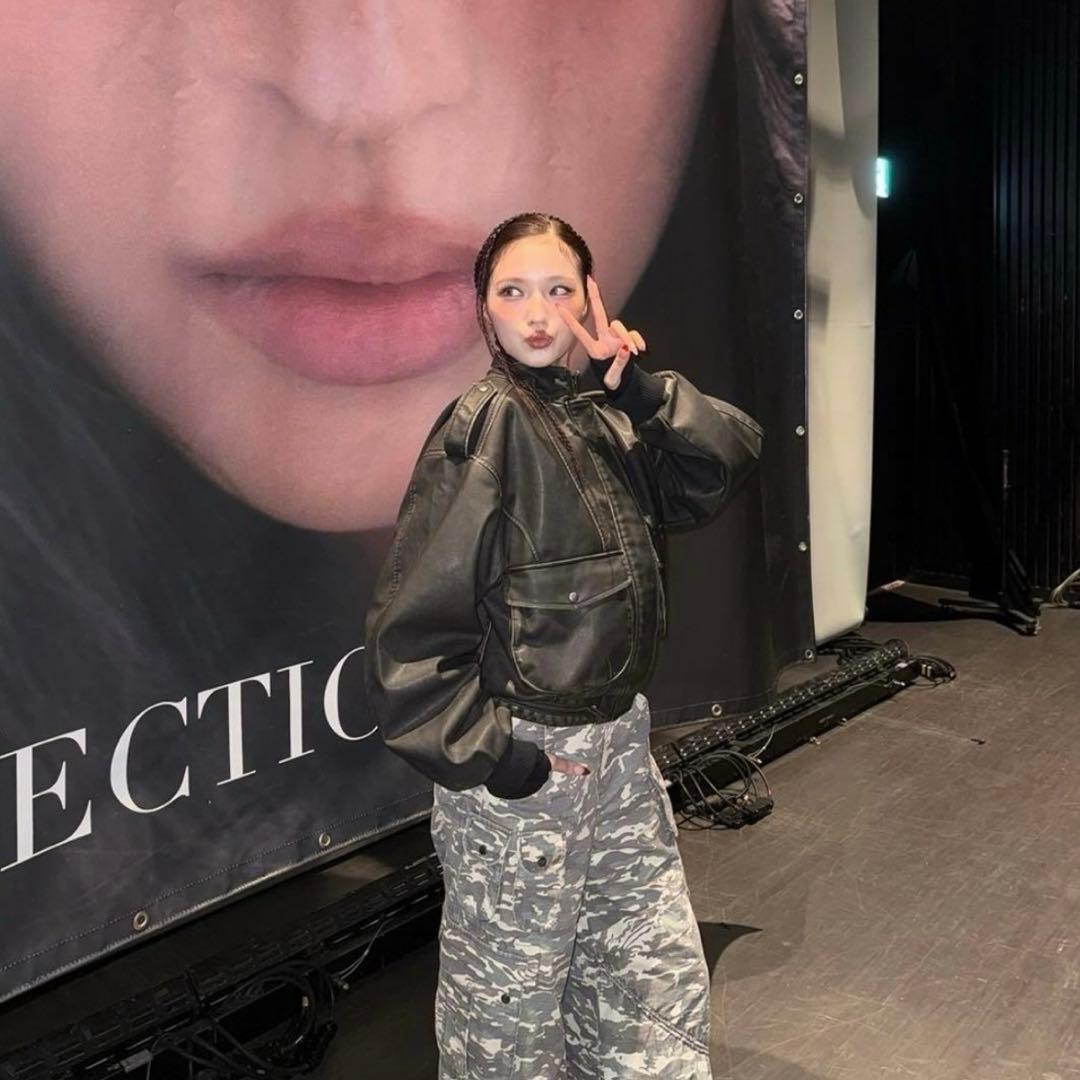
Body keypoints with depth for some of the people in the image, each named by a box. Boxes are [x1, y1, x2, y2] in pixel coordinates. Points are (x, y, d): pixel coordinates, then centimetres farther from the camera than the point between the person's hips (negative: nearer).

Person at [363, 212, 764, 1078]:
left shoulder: (604, 419, 5)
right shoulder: (485, 427, -16)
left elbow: (731, 456, 2)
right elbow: (411, 625, -20)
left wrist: (641, 387, -11)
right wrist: (489, 754, -17)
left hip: (619, 743, 7)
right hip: (520, 761, -7)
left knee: (660, 985, 18)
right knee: (512, 1006, 12)